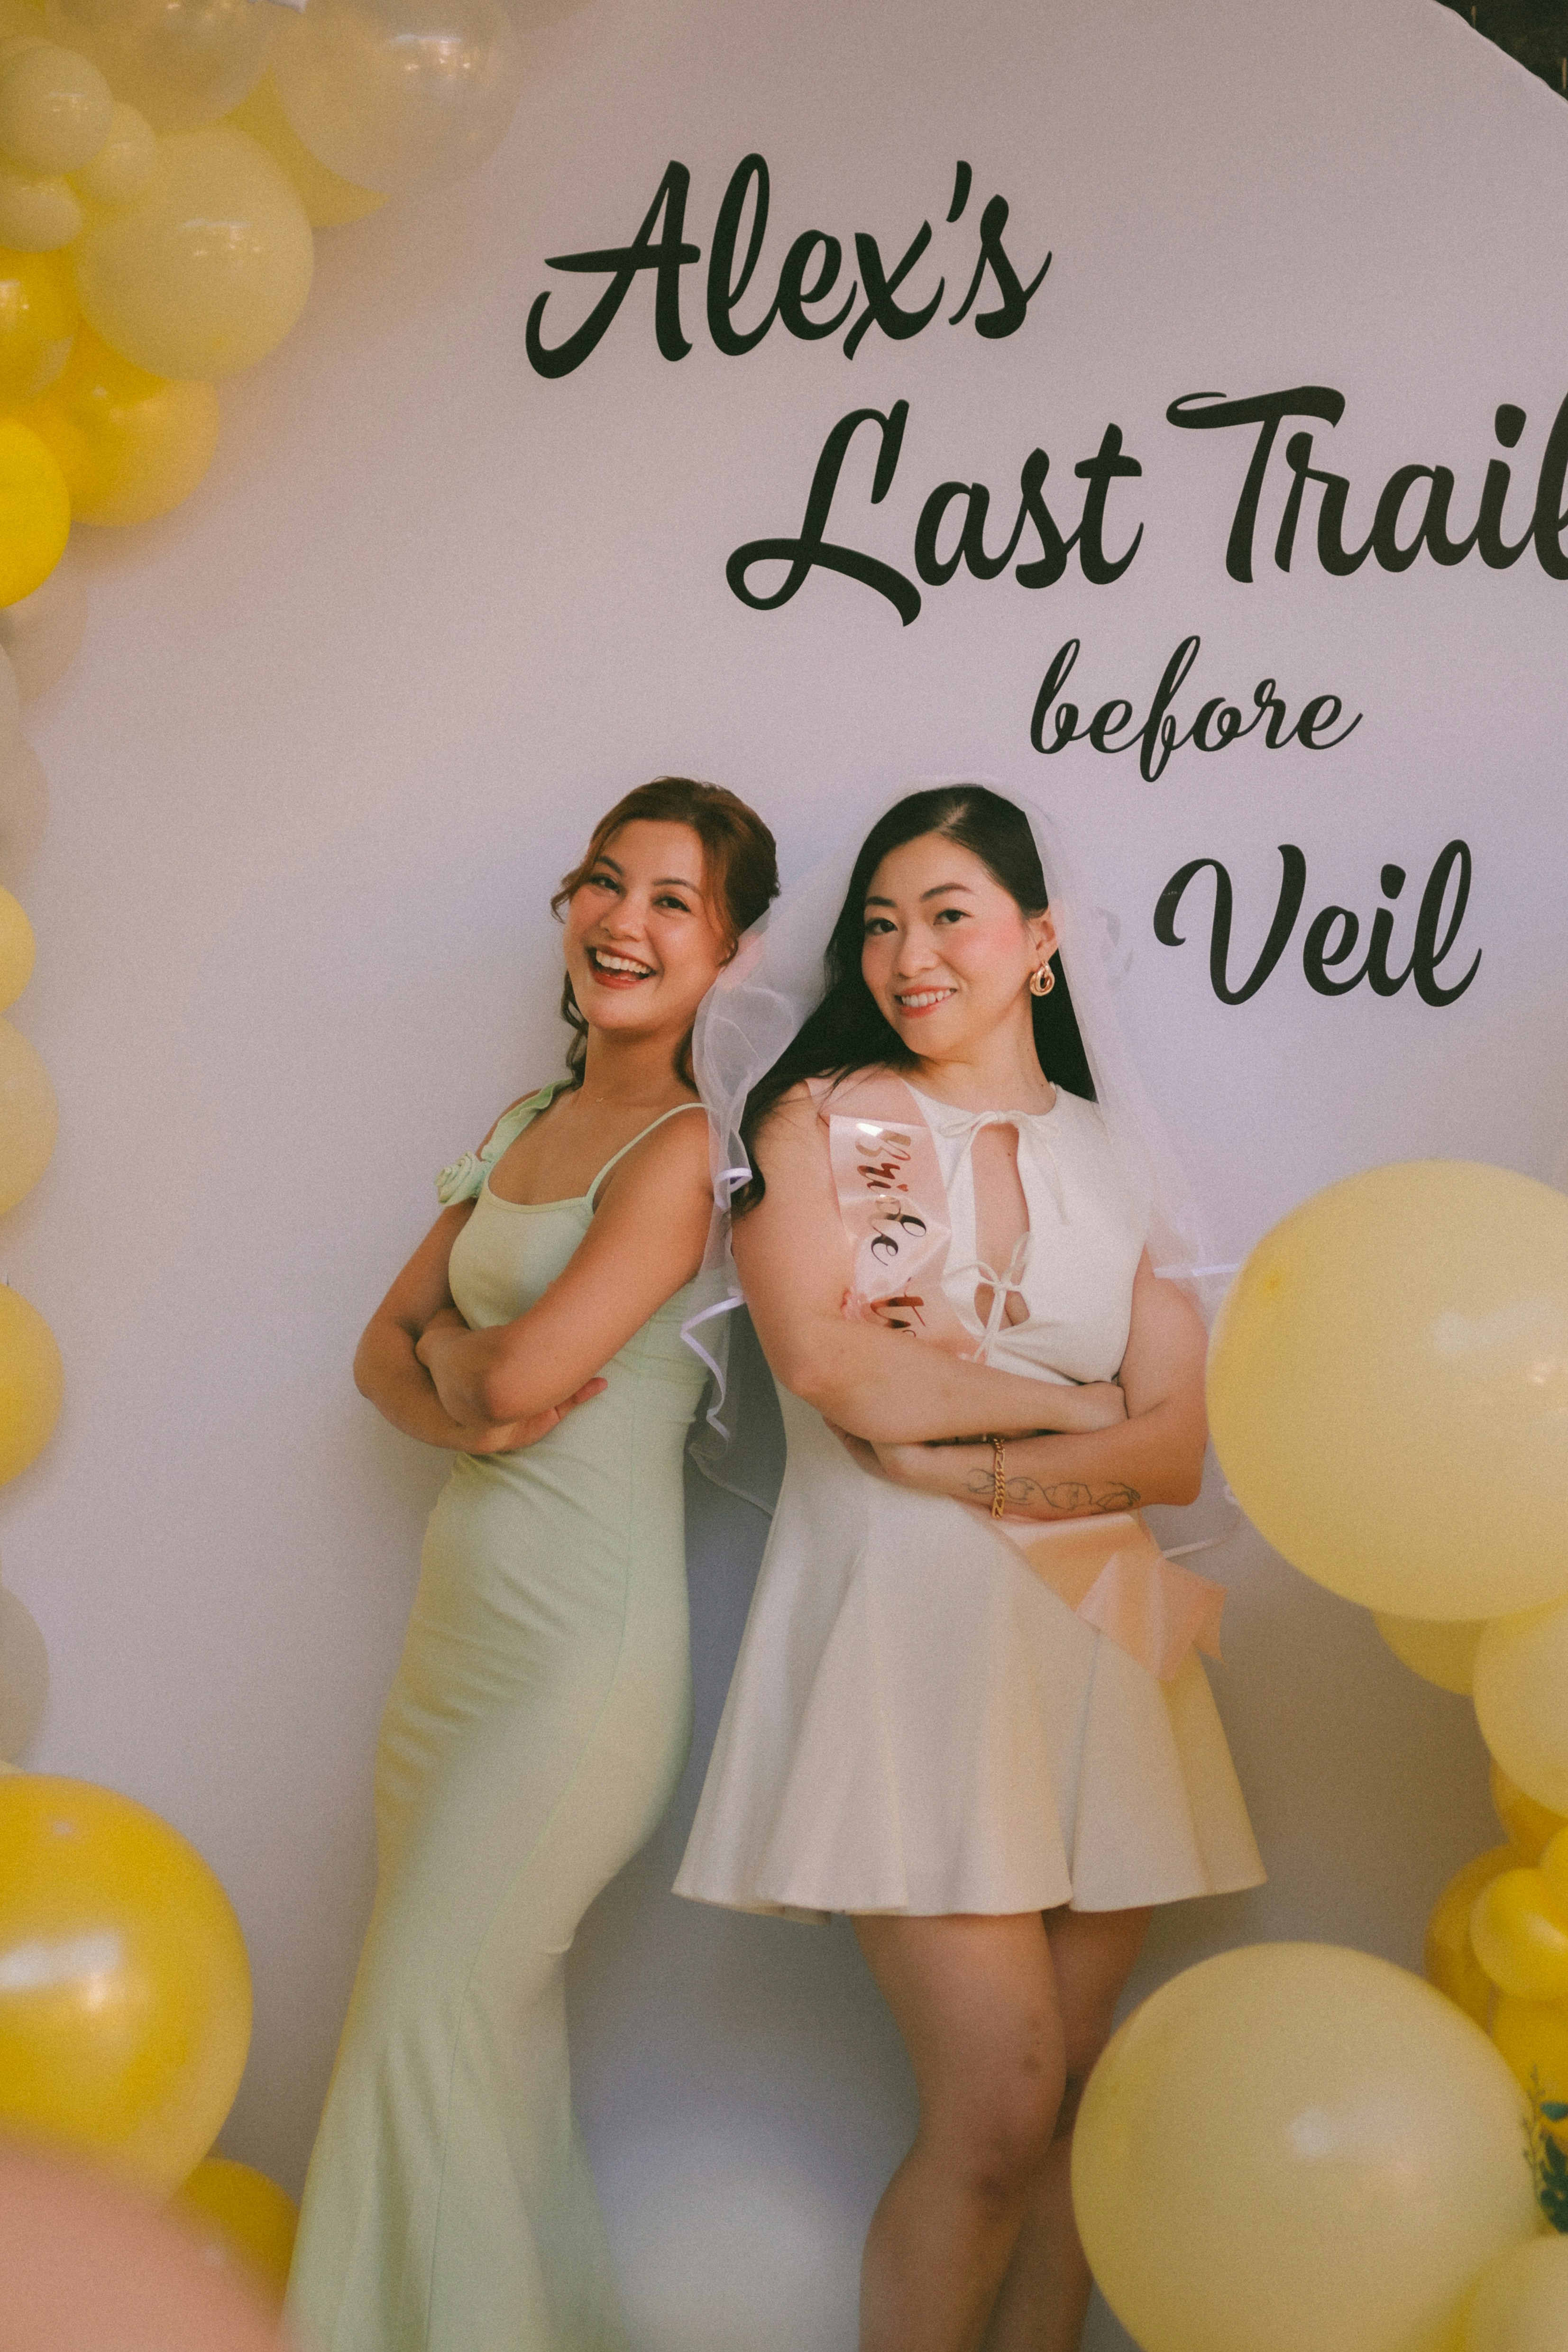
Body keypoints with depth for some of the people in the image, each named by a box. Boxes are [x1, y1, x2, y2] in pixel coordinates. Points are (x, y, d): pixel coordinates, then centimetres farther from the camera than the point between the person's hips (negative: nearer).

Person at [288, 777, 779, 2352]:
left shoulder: (688, 1145, -12)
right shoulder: (528, 1129, 13)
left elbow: (524, 1368, -22)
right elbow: (383, 1351, 13)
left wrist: (451, 1348, 0)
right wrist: (465, 1407, -8)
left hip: (583, 1644, -8)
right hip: (457, 1617, 8)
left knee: (423, 2041, -4)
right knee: (493, 2046, 14)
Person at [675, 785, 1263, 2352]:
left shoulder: (1111, 1156, 14)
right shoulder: (818, 1118, 7)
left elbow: (1173, 1450, 3)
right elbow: (824, 1360, -10)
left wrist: (953, 1454, -9)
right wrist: (1067, 1402, -2)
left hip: (1091, 1633, 4)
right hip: (908, 1630, -4)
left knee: (1076, 2097, 5)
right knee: (997, 2112, -9)